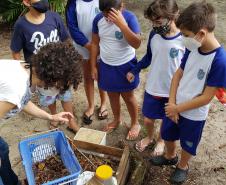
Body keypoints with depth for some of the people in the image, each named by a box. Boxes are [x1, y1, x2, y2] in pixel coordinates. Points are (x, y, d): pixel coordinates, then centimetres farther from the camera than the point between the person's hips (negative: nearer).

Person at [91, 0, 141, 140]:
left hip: (126, 65, -4)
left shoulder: (129, 17, -20)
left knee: (128, 96, 11)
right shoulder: (98, 19, -8)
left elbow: (137, 44, -29)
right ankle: (117, 119, 45)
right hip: (106, 65, 4)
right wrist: (93, 66, 3)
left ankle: (135, 123, 34)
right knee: (112, 95, 19)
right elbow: (95, 43, 2)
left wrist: (121, 24, -38)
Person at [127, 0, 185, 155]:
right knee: (148, 119, 17)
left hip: (173, 91, -3)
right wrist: (135, 71, 6)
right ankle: (149, 137, 50)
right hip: (152, 88, 3)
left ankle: (161, 140, 50)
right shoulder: (154, 34, -9)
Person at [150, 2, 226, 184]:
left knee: (188, 145, 20)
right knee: (167, 134, 25)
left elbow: (206, 97, -24)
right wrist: (172, 103, -10)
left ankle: (182, 166, 49)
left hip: (194, 115, -5)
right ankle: (170, 156, 54)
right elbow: (178, 74, -1)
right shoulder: (192, 49, -11)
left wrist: (177, 108, -17)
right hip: (175, 106, 5)